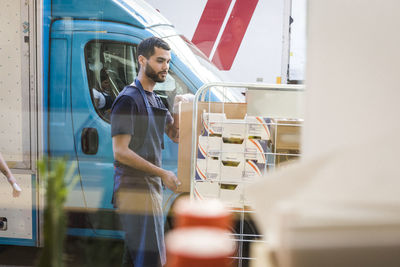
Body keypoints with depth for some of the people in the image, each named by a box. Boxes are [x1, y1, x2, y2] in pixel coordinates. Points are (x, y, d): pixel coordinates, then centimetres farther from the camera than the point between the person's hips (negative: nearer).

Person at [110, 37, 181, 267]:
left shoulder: (156, 100, 16)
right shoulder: (128, 99, -13)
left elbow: (176, 135, 20)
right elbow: (120, 152, -19)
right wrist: (162, 173, -19)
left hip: (153, 187, 10)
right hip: (134, 189, -9)